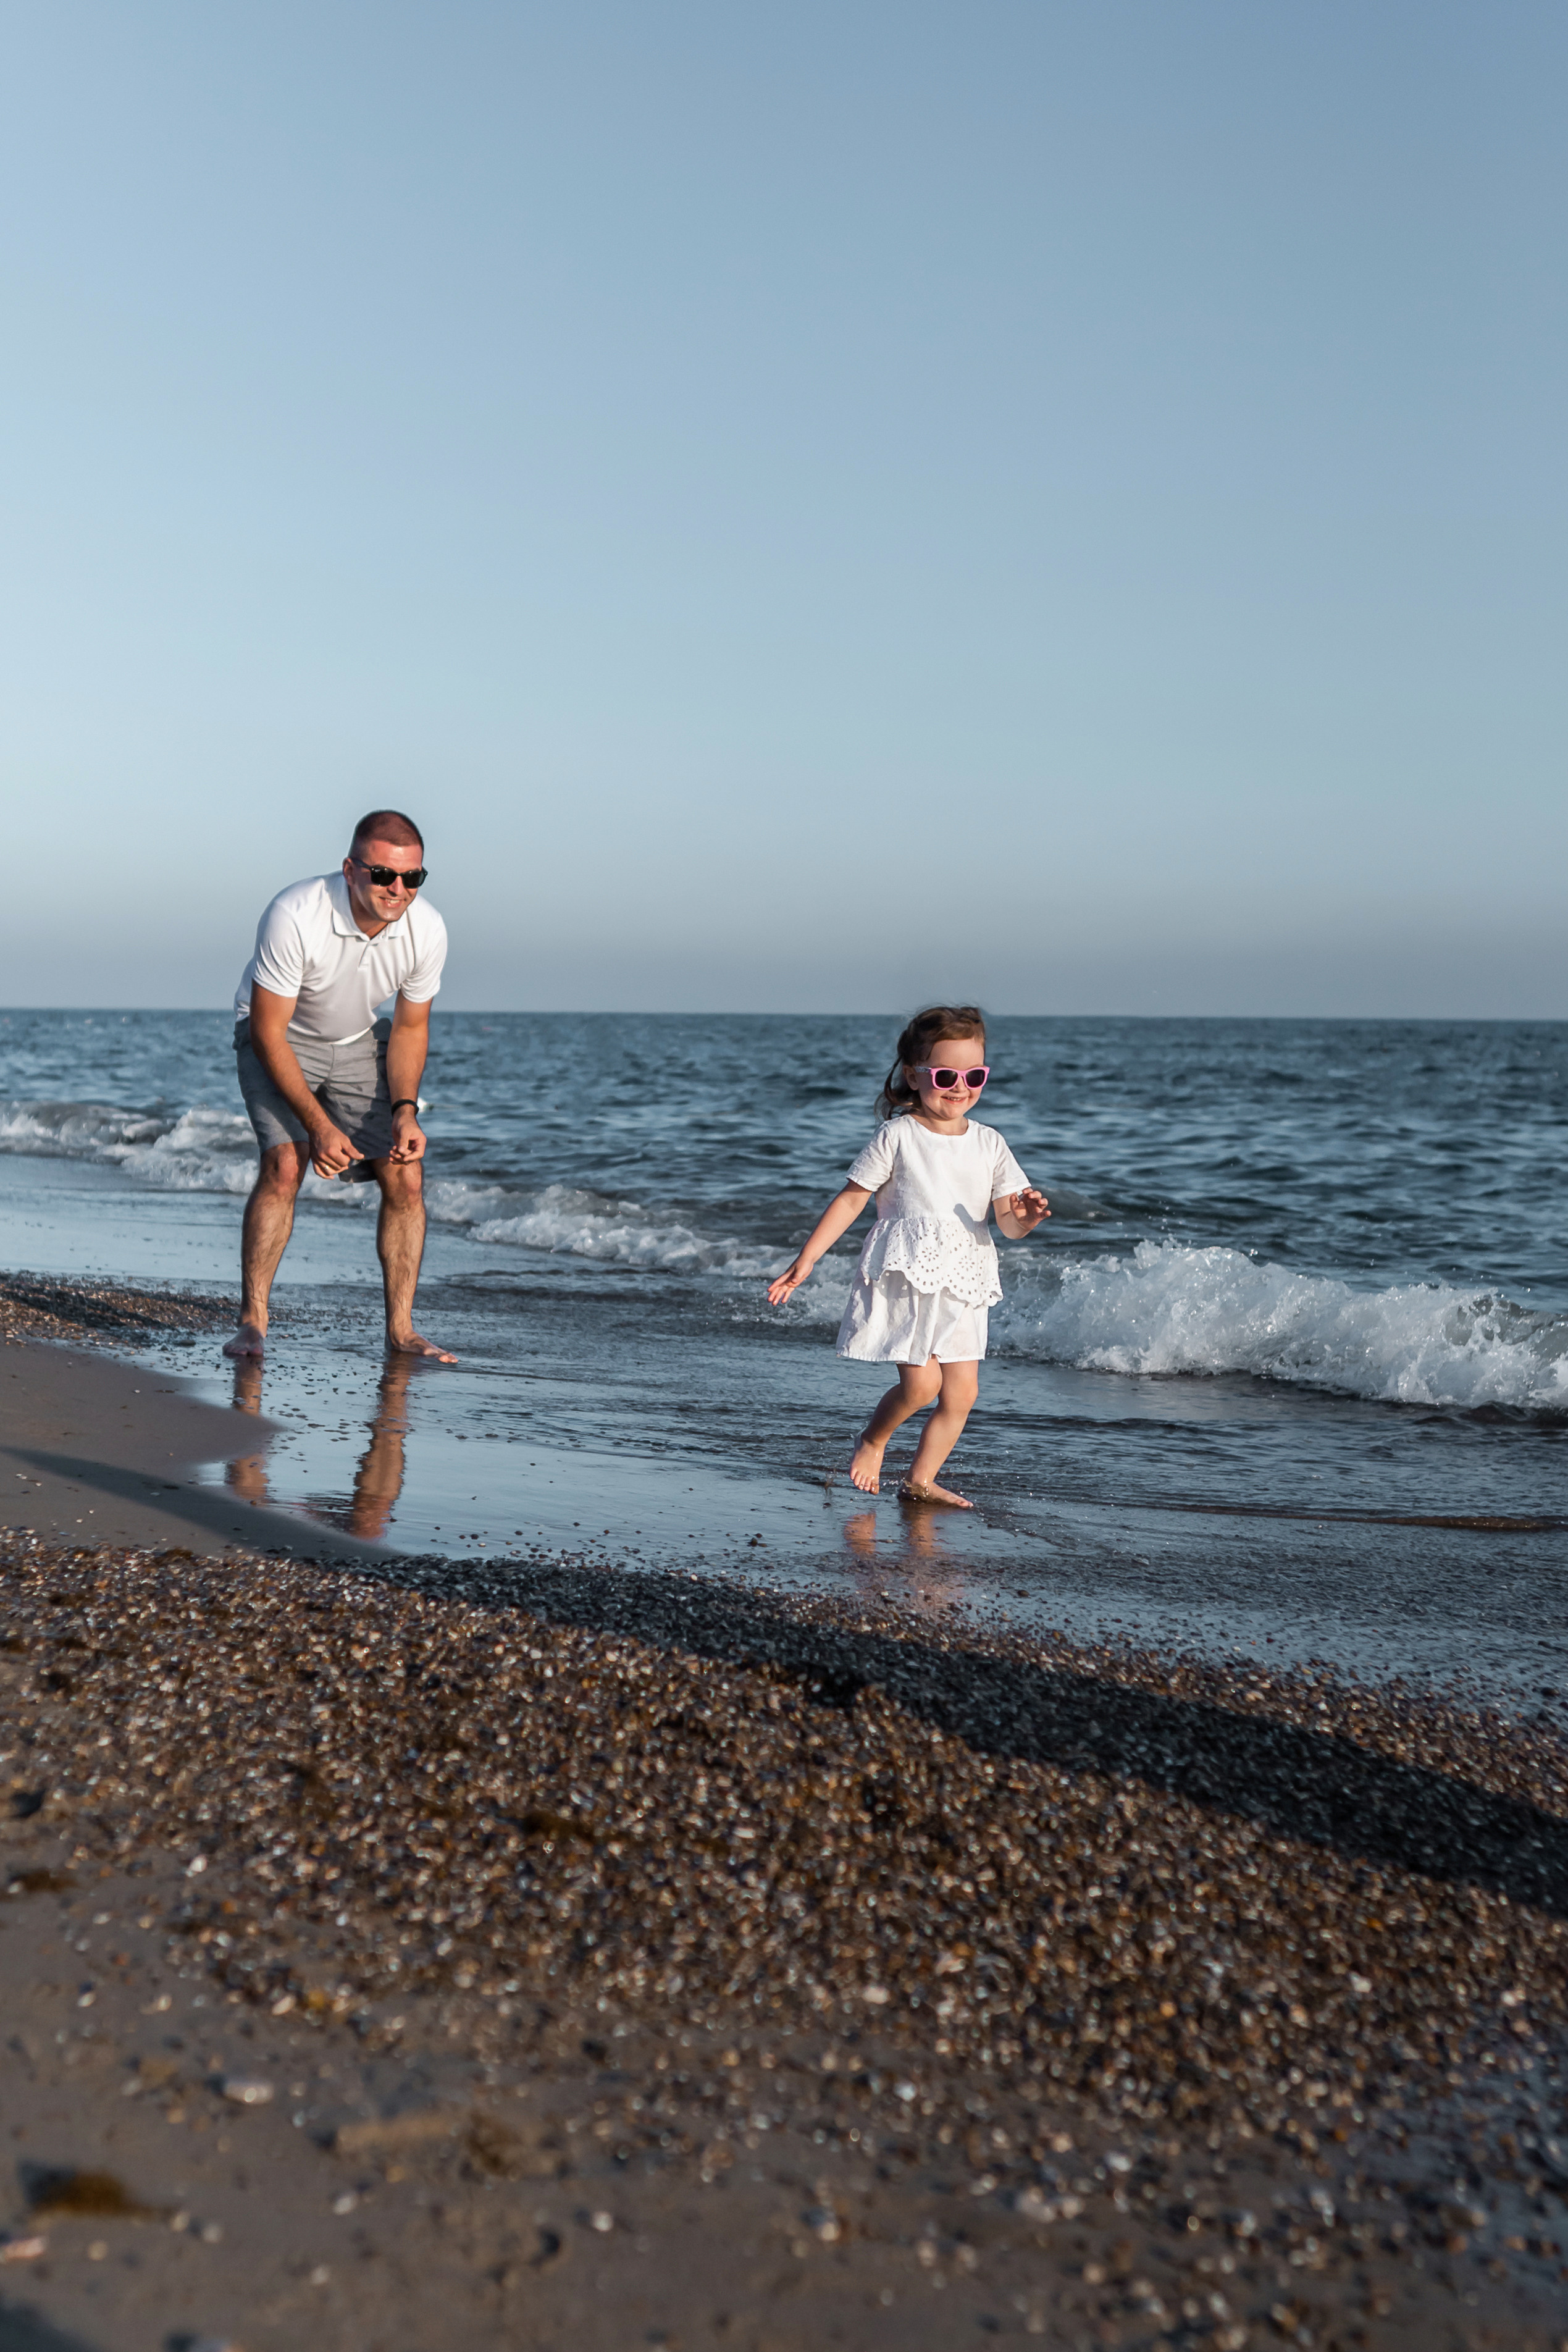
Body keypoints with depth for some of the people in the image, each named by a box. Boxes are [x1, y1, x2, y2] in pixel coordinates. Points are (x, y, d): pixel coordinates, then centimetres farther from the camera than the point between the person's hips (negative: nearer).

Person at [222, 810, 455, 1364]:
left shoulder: (427, 930, -21)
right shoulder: (294, 917, -34)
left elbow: (410, 1028, -4)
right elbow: (269, 1032, -26)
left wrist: (405, 1110, -18)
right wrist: (319, 1124, -31)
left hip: (357, 1043, 4)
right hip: (277, 1037, -4)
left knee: (405, 1177, -7)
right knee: (285, 1164, -25)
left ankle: (400, 1329, 5)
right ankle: (252, 1322, -13)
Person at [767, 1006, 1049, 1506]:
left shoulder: (989, 1145, 4)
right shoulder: (898, 1136, -6)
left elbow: (1009, 1225, 1)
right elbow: (850, 1200, -2)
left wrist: (1024, 1217, -24)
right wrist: (806, 1260, -5)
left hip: (963, 1288, 5)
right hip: (905, 1278, -5)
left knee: (962, 1392, 3)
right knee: (921, 1383, -13)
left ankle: (921, 1479, 18)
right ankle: (872, 1439, 16)